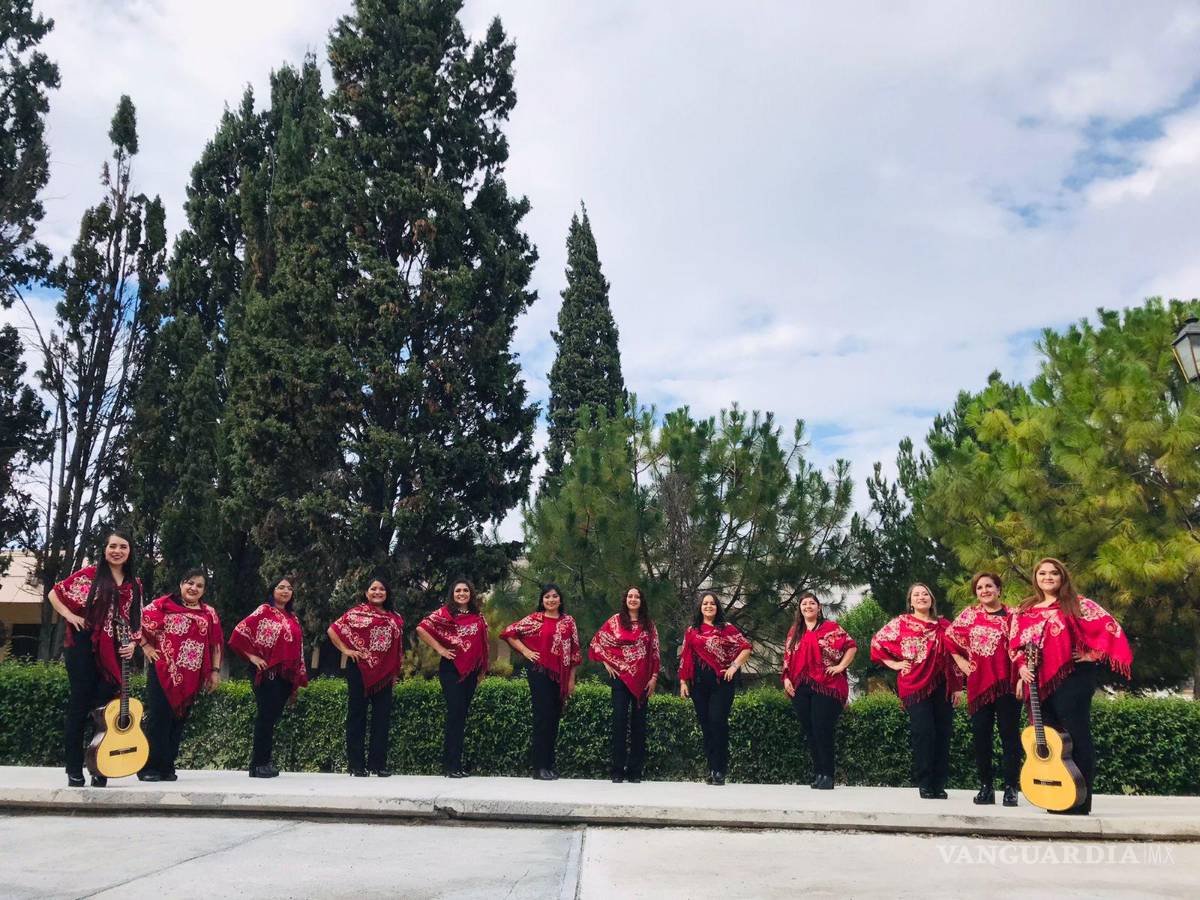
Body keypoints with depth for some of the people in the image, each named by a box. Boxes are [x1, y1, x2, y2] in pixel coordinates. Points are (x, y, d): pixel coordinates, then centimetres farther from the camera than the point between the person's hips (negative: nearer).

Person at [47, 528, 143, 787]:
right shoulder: (90, 575, 1)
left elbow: (137, 620, 16)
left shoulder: (135, 585, 12)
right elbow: (55, 594, 6)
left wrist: (133, 644, 1)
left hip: (114, 653, 3)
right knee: (80, 705, 0)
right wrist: (71, 616, -5)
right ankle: (74, 770, 8)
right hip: (84, 647, -3)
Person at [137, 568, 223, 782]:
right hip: (163, 672, -3)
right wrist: (146, 646, -6)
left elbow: (216, 644, 13)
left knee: (178, 721, 8)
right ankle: (149, 767, 4)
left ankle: (167, 767, 16)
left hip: (191, 677, 4)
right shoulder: (163, 604, 2)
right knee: (159, 719, -4)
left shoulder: (209, 613, 12)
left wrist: (215, 671, 8)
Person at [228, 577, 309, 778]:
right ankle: (257, 765, 1)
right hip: (268, 672, -6)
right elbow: (239, 633, -9)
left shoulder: (292, 617, 18)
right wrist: (252, 656, -11)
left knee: (274, 717, 9)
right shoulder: (264, 611, -1)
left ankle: (265, 762, 16)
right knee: (266, 717, -5)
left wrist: (298, 680, 15)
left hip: (286, 674, 6)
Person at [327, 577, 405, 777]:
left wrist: (395, 671, 11)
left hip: (384, 672, 4)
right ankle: (356, 764, 8)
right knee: (357, 714, 2)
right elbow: (333, 630, 0)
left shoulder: (395, 618, 14)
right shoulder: (357, 613, 2)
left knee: (383, 716, 4)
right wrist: (346, 650, -8)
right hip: (360, 669, -4)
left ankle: (378, 762, 12)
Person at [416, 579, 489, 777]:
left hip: (471, 670, 5)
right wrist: (440, 649, -11)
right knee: (455, 713, -9)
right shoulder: (445, 612, -3)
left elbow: (482, 642, 21)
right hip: (451, 668, -5)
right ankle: (451, 766, -3)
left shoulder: (477, 616, 12)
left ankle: (455, 762, 16)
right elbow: (421, 629, -10)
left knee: (462, 715, 9)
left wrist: (482, 669, 15)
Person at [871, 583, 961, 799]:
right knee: (923, 733, -7)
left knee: (943, 734, 3)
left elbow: (954, 657, 15)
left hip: (942, 686, 4)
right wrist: (893, 664, -1)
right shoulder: (901, 623, 5)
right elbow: (877, 641, 5)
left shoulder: (944, 626, 14)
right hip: (915, 685, -3)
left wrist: (957, 686, 10)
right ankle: (925, 785, 2)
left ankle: (939, 785, 12)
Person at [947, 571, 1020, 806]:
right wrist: (960, 661, 10)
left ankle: (1011, 787, 6)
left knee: (1009, 733, 0)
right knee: (981, 735, 5)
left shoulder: (1011, 615, 3)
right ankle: (986, 786, 13)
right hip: (978, 683, 3)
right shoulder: (969, 614, 9)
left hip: (1005, 682, -2)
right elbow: (949, 637, 19)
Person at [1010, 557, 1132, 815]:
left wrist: (1092, 655, -10)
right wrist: (1021, 668, 2)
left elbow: (1110, 627, -8)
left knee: (1077, 739, -2)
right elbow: (1015, 644, 16)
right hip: (1039, 683, 5)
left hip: (1071, 680, -5)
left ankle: (1080, 801, 4)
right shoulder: (1025, 610, 14)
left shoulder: (1077, 605, 0)